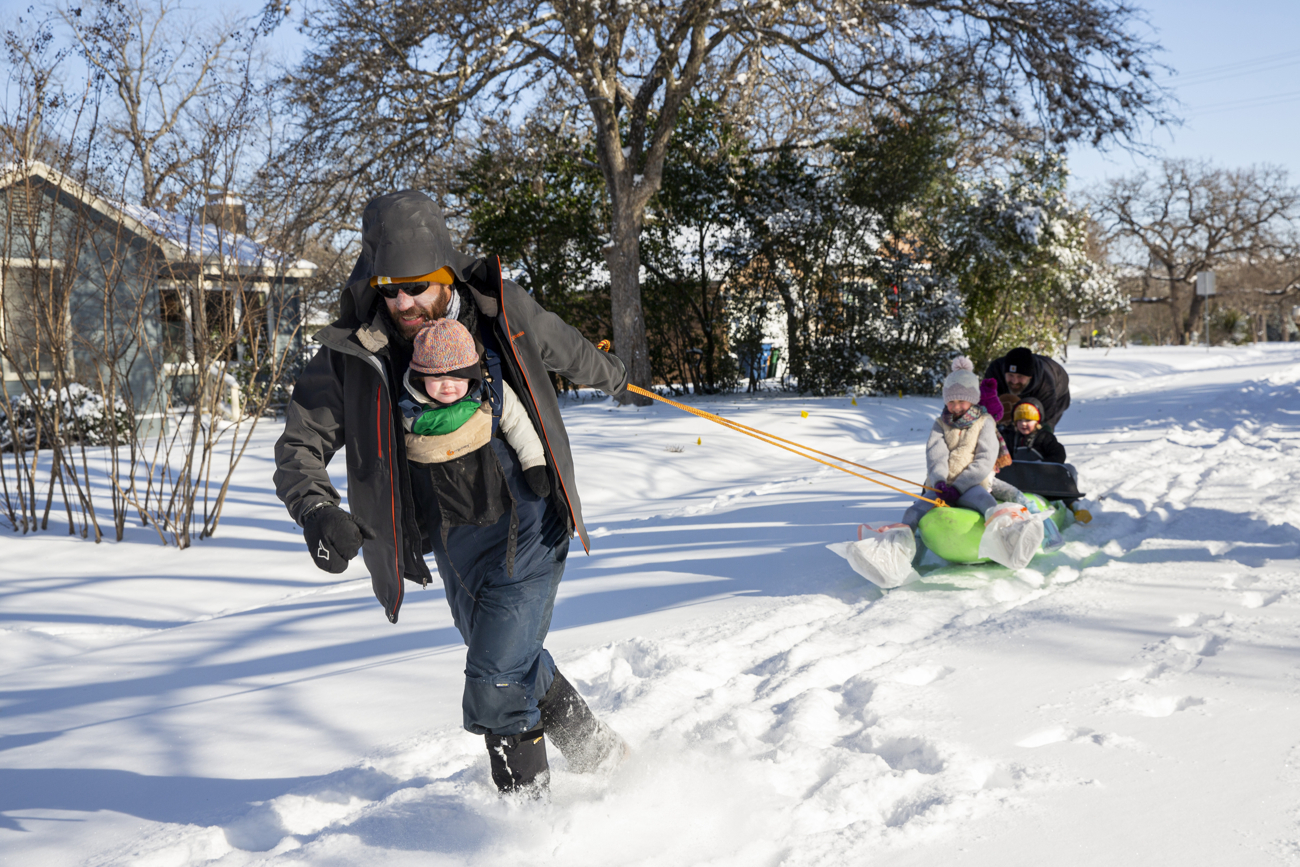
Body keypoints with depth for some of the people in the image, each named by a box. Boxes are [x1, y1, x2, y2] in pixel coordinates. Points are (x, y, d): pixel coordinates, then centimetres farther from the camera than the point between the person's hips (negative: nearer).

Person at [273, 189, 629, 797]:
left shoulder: (500, 311, -11)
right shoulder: (351, 354, -11)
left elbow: (564, 348, 11)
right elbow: (299, 445, -8)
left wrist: (609, 374, 31)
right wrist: (318, 510, -28)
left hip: (527, 523, -4)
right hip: (451, 537, 4)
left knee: (497, 685, -12)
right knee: (512, 664, 21)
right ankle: (591, 748, 45)